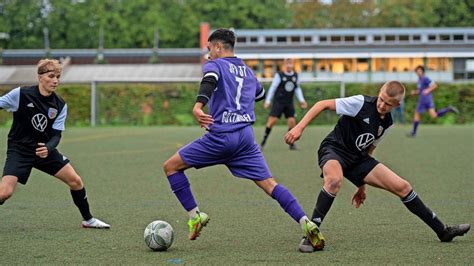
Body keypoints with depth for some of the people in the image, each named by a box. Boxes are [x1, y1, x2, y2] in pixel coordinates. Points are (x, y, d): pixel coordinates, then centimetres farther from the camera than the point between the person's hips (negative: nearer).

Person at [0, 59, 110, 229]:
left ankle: (87, 219, 21)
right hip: (19, 150, -4)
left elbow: (56, 135, -5)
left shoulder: (60, 106, -3)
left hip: (45, 149, 5)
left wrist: (48, 148, -27)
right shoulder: (21, 94, -14)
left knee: (75, 181, 1)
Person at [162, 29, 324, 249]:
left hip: (220, 136, -6)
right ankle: (305, 222, -15)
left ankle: (195, 216, 3)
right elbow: (260, 94, 40)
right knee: (269, 184, 2)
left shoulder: (214, 65, 4)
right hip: (246, 137, 6)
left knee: (171, 166, 9)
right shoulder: (248, 71, 22)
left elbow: (209, 80, -20)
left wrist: (198, 106, -37)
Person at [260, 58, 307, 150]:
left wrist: (301, 100, 11)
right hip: (278, 102, -4)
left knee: (292, 121, -6)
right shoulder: (279, 75, -7)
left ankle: (291, 143, 6)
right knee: (272, 120, -11)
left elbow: (297, 88, 18)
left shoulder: (295, 76, 5)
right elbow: (272, 88, -2)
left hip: (289, 103, 4)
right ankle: (264, 140, 0)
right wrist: (267, 101, -3)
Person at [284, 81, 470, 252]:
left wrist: (362, 184, 22)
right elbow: (323, 105, -14)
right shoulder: (361, 103, -15)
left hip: (357, 159, 7)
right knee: (334, 180, -43)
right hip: (333, 149, -7)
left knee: (403, 187, 2)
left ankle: (442, 231, 15)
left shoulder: (387, 123, 7)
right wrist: (300, 127, -24)